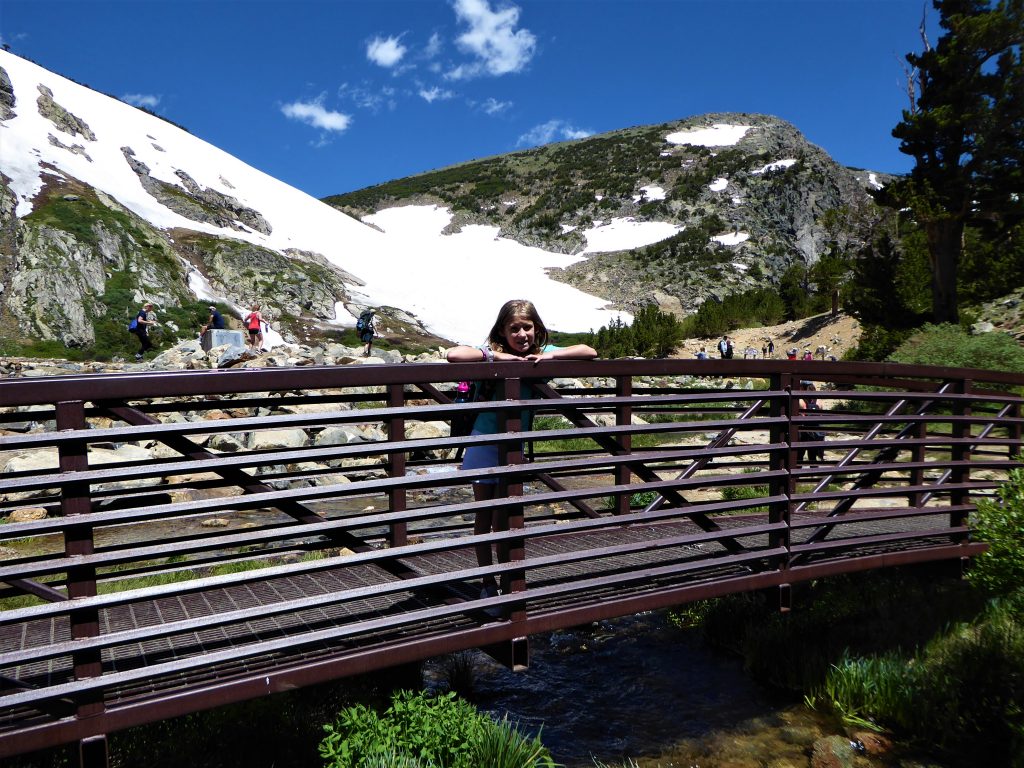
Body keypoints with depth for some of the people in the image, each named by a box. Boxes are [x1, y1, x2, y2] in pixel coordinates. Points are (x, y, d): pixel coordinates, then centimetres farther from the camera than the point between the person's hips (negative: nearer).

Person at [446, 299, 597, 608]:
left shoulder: (541, 354, -6)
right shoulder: (491, 352, -16)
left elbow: (589, 352, -10)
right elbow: (453, 354, -32)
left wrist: (551, 355, -24)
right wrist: (495, 356, -33)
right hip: (485, 444, -2)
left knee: (504, 520, 11)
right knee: (485, 518, 9)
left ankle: (506, 583, 26)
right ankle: (488, 584, 25)